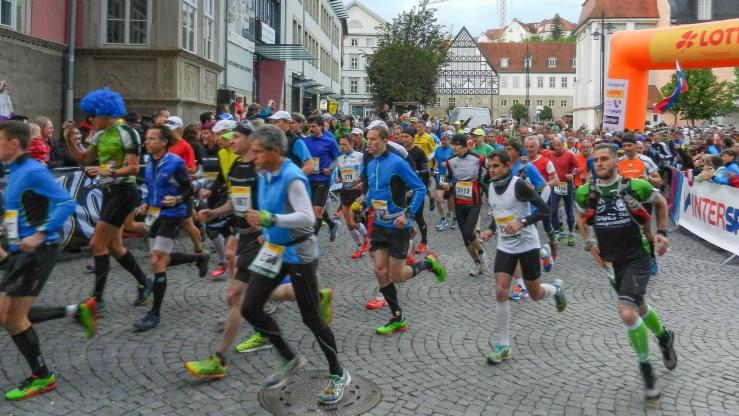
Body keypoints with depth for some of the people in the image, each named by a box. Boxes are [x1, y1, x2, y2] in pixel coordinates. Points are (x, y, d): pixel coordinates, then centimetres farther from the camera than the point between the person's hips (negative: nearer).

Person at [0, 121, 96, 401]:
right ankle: (78, 312, 18)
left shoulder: (32, 172, -15)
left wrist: (40, 235, -28)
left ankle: (42, 377, 13)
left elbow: (67, 203, -24)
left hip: (37, 252, -9)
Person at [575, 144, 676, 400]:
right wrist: (589, 242, 2)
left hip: (637, 258, -4)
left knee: (627, 312, -20)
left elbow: (661, 202, 7)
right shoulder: (585, 193, -6)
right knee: (639, 307, 22)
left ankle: (645, 366, 4)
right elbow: (581, 219, 15)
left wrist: (661, 232, 1)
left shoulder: (635, 186, -14)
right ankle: (664, 336, 54)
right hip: (611, 261, 5)